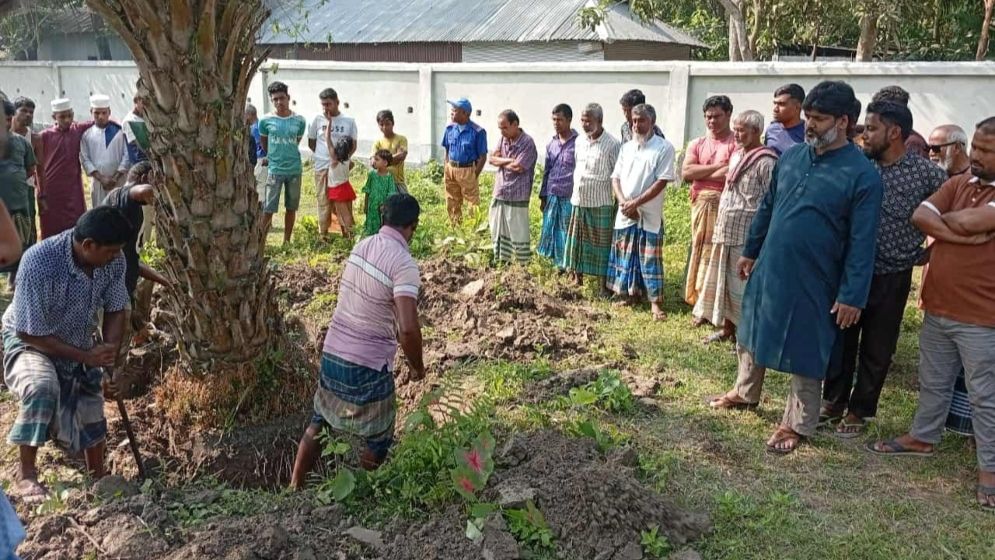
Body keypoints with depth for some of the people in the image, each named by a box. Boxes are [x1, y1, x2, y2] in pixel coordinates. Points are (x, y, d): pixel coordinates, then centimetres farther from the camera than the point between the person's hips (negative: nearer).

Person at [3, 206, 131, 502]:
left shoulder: (113, 261, -20)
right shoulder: (39, 262, -35)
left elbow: (115, 311, -5)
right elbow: (30, 333, -27)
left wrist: (110, 356, -19)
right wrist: (86, 356, -27)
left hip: (79, 348, 5)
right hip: (30, 342, -5)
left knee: (91, 416, 8)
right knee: (42, 387, -33)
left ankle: (99, 479, 33)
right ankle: (26, 474, -14)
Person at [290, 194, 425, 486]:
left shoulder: (362, 246, 2)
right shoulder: (404, 263, -21)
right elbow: (408, 329, -29)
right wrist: (416, 366, -11)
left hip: (331, 355, 7)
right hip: (368, 367, -7)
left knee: (317, 425, 24)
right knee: (377, 440, 15)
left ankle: (294, 488, 33)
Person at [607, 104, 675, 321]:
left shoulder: (664, 147, -6)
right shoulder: (626, 147, 10)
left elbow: (661, 182, -12)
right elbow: (615, 178, 8)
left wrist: (636, 203, -15)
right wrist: (623, 202, -10)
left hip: (650, 215, -5)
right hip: (625, 213, 5)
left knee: (650, 259, -2)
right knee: (625, 256, 11)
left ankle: (655, 303, 3)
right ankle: (631, 294, 26)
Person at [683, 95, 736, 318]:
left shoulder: (738, 143, -3)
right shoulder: (696, 144, 14)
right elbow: (686, 172, -1)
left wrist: (701, 173, -4)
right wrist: (718, 167, -8)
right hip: (701, 205, 5)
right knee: (700, 252, 8)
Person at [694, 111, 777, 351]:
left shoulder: (765, 162, -13)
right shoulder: (736, 155, 14)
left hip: (746, 235, -9)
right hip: (725, 231, 9)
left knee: (742, 285, -3)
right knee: (723, 282, 15)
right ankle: (727, 328, 29)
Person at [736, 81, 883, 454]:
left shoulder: (862, 174, -14)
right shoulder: (791, 157, 3)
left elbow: (862, 242, -14)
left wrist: (852, 296, -16)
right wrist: (750, 251, 16)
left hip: (812, 282, -6)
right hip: (768, 270, 6)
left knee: (805, 353, 6)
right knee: (752, 334, 19)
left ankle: (797, 425, 23)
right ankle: (746, 394, 41)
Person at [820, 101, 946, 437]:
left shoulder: (927, 174, -9)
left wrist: (923, 253, -1)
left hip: (891, 278, -2)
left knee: (877, 350, 10)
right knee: (840, 341, 13)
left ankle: (859, 410, 26)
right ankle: (833, 401, 30)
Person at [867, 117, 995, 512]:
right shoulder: (958, 183, 7)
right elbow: (920, 216, -6)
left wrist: (946, 219, -6)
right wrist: (961, 235, -18)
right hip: (937, 308, 6)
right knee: (933, 382, 21)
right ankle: (922, 438, 38)